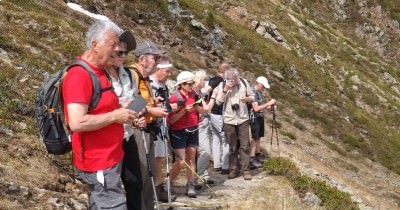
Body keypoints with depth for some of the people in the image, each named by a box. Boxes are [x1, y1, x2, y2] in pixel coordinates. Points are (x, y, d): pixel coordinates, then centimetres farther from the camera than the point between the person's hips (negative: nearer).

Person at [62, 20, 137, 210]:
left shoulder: (99, 72, 12)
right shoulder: (79, 75, -19)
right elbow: (77, 122, -28)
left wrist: (121, 112, 6)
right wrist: (115, 116, -18)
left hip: (110, 157, 10)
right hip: (99, 162, -10)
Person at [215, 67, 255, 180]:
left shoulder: (243, 82, -2)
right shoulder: (222, 85, -5)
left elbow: (252, 97, 7)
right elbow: (218, 101, -10)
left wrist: (247, 99, -15)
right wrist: (225, 89, -21)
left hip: (243, 119, 0)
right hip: (229, 120, 0)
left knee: (245, 145, -1)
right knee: (232, 147, 8)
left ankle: (245, 170, 6)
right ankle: (233, 169, 18)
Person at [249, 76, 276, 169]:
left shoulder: (259, 92, 8)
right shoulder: (253, 92, -20)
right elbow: (256, 108, -25)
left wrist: (268, 106, -1)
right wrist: (268, 103, -25)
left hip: (260, 117, 8)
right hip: (255, 118, -8)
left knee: (258, 137, 14)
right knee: (255, 138, -3)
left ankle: (258, 156, 24)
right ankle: (252, 160, 3)